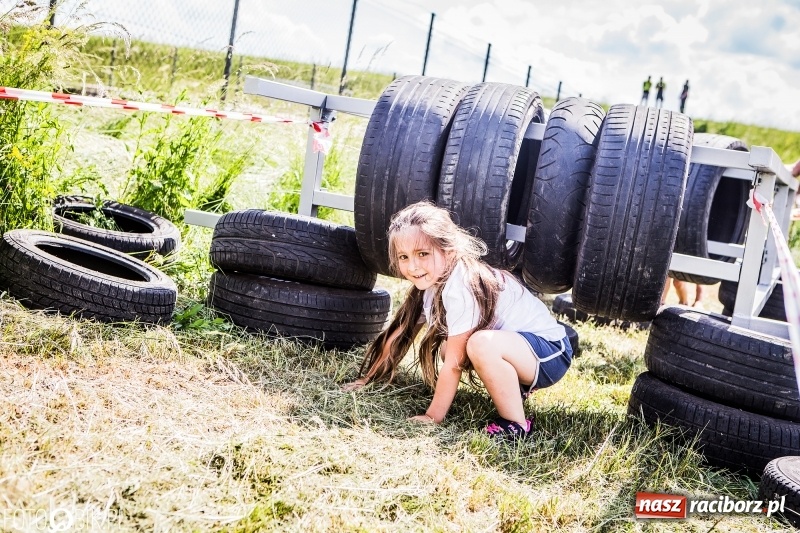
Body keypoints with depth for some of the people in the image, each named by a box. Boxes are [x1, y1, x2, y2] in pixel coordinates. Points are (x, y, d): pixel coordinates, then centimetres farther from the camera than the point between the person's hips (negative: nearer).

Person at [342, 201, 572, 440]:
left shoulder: (461, 288, -27)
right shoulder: (428, 284, -1)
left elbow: (454, 363, -24)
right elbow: (399, 335, 8)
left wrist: (433, 416, -17)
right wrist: (368, 379, 10)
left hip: (552, 353, -9)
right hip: (514, 342, 10)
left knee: (481, 343, -34)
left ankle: (516, 425, -17)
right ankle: (511, 386, 14)